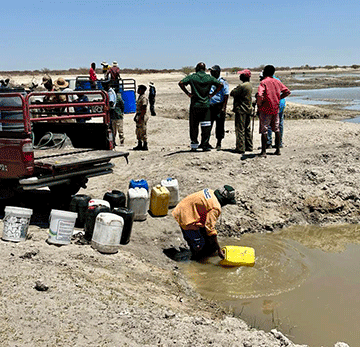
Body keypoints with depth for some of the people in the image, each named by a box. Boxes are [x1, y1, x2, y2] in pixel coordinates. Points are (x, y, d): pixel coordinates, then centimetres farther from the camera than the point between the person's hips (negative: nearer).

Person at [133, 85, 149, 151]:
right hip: (139, 115, 11)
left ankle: (145, 146, -1)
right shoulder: (139, 97, 16)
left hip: (142, 116, -11)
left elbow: (144, 109, -22)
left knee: (143, 131, -6)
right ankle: (139, 145, 21)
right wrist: (136, 116, 21)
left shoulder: (144, 98, -16)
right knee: (138, 131, 14)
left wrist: (140, 118, -24)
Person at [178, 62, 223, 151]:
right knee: (206, 126, 4)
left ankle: (194, 145, 11)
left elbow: (181, 83, -10)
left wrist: (188, 93, -4)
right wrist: (212, 94, 1)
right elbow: (220, 85, -2)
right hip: (206, 105, 0)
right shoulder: (209, 77, 4)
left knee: (194, 126, 9)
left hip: (194, 105, 0)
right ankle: (205, 145, 1)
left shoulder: (192, 77, 1)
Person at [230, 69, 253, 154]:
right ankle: (249, 147, 19)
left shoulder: (242, 86, -18)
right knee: (247, 129, 13)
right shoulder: (250, 85, 11)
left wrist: (235, 89, 4)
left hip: (241, 110, -9)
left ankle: (240, 148, -4)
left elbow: (232, 93, -12)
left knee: (240, 129, -5)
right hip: (249, 109, 9)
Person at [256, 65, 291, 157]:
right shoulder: (277, 81, 6)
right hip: (276, 109, 5)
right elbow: (287, 91, 11)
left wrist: (259, 104, -11)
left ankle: (263, 151, -1)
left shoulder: (263, 82, -12)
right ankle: (278, 150, 20)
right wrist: (278, 98, 13)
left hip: (265, 109, -5)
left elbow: (259, 95, -27)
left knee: (264, 131, -1)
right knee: (276, 130, 15)